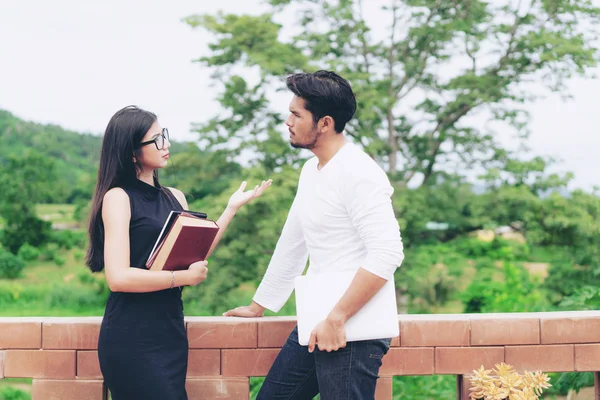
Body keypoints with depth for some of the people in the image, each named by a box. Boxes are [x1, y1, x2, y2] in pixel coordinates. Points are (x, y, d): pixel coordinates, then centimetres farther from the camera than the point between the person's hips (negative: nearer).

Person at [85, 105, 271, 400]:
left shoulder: (175, 198, 13)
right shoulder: (118, 198, -9)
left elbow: (195, 256, 11)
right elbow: (118, 277, -19)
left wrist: (232, 208, 12)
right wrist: (184, 278, -13)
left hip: (170, 331, 7)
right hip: (131, 338, -7)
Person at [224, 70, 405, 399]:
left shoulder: (358, 173, -16)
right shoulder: (310, 171, 13)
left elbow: (387, 253, -24)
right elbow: (291, 245, 22)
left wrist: (337, 319, -25)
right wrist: (257, 306, 27)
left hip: (351, 329, -9)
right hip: (315, 323, 9)